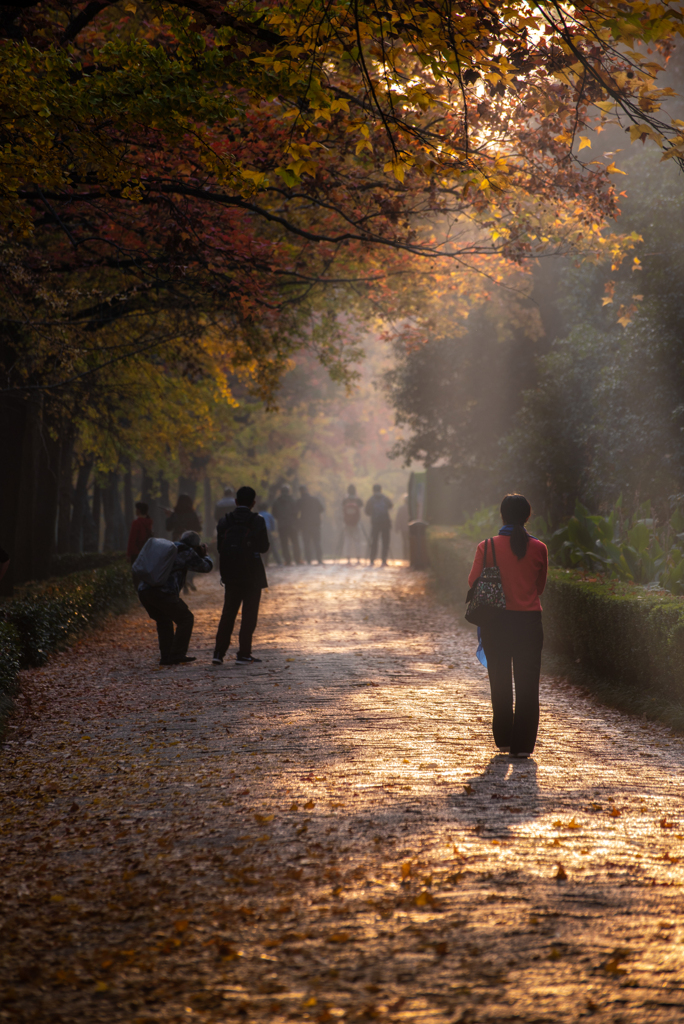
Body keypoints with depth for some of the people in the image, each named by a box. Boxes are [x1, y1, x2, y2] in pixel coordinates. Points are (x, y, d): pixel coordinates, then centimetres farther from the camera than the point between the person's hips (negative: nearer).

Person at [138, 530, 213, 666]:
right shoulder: (187, 552, 6)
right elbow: (206, 567, 12)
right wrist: (204, 555, 32)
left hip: (143, 590, 8)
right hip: (162, 592, -8)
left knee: (164, 621, 25)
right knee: (186, 619, 6)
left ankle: (166, 656, 17)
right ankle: (177, 655, 0)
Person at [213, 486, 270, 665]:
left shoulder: (224, 522, 0)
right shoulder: (257, 521, -8)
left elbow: (220, 548, 0)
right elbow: (264, 547, -4)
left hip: (231, 575, 3)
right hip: (252, 575, -3)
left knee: (228, 613, 11)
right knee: (249, 615, 4)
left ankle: (219, 652, 4)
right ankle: (244, 654, 1)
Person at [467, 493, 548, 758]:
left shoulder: (488, 547, -8)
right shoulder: (539, 549, -3)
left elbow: (474, 582, 0)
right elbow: (540, 587, 7)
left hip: (497, 621, 0)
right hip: (530, 620, 0)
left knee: (501, 683, 13)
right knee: (527, 684, 5)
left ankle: (503, 740, 18)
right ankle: (523, 744, 2)